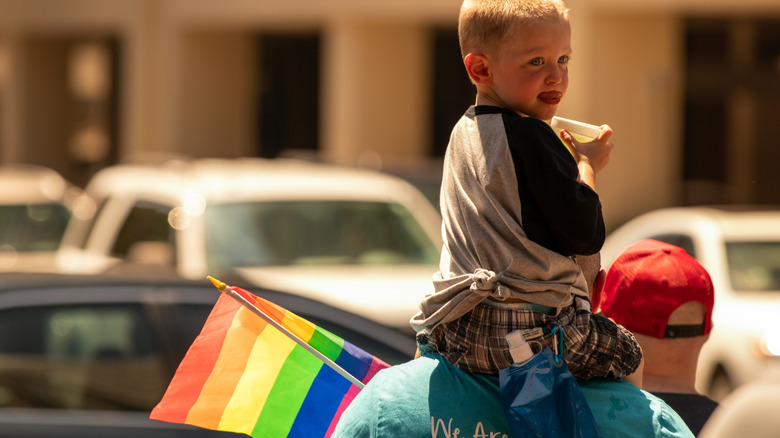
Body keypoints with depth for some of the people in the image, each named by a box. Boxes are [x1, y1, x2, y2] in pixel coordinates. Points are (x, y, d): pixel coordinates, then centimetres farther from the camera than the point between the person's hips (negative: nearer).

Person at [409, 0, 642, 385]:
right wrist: (587, 167, 4)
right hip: (534, 331, -8)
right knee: (628, 358, 14)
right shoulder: (530, 139, -14)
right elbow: (585, 238, -13)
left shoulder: (463, 133, 14)